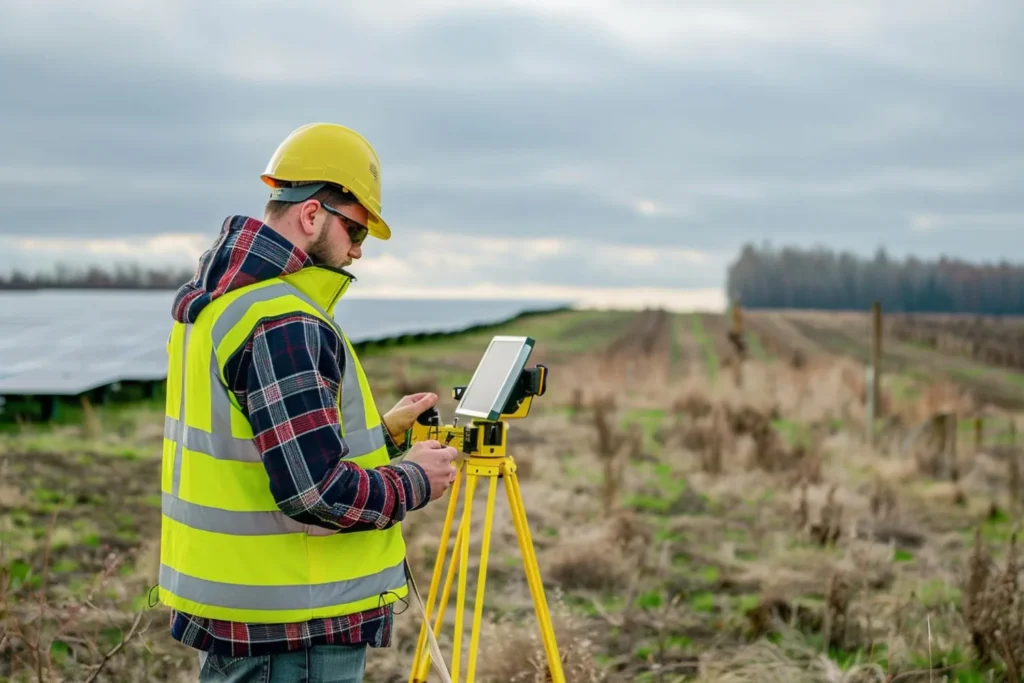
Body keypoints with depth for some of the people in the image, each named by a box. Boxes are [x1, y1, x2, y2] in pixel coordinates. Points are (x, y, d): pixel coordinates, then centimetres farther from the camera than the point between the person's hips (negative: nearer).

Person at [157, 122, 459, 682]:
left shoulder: (209, 299, 10)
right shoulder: (283, 323, -21)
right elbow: (316, 489, -24)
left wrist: (380, 431, 13)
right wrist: (415, 479, -9)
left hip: (227, 597, 10)